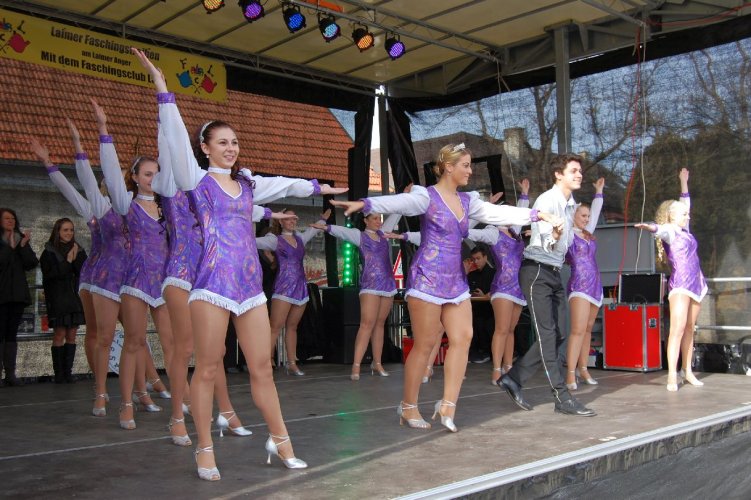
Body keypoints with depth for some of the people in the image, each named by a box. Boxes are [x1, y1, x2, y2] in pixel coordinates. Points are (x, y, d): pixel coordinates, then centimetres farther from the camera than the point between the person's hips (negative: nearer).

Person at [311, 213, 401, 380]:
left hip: (388, 284, 6)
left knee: (379, 324, 8)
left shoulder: (383, 232, 15)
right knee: (367, 324, -14)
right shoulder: (360, 235, 1)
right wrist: (326, 227, -34)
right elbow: (342, 231, -17)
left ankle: (377, 363, 12)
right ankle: (356, 366, -17)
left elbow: (396, 214, 23)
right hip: (370, 285, -5)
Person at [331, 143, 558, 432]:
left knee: (463, 338, -2)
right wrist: (363, 204, -43)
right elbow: (396, 202, -25)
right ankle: (408, 406, 11)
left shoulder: (467, 201, 14)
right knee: (424, 344, -3)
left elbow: (499, 213, 16)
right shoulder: (426, 197, -9)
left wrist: (536, 215, 12)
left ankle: (447, 404, 3)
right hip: (427, 279, -7)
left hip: (455, 281, 7)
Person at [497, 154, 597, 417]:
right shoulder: (547, 200, -13)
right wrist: (553, 237, -43)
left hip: (555, 272, 9)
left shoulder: (571, 204, 13)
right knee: (547, 334, -10)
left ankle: (512, 378, 16)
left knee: (555, 335, 7)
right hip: (536, 271, -9)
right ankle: (563, 398, -10)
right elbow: (547, 244, -26)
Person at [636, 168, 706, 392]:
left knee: (689, 329, 7)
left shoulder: (684, 229, 18)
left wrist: (684, 182, 36)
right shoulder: (669, 230, -3)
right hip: (680, 284, -8)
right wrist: (649, 226, -49)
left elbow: (685, 203, 33)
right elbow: (660, 228, -27)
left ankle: (688, 371, 9)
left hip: (696, 283, 8)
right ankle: (672, 376, -17)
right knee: (677, 329, -14)